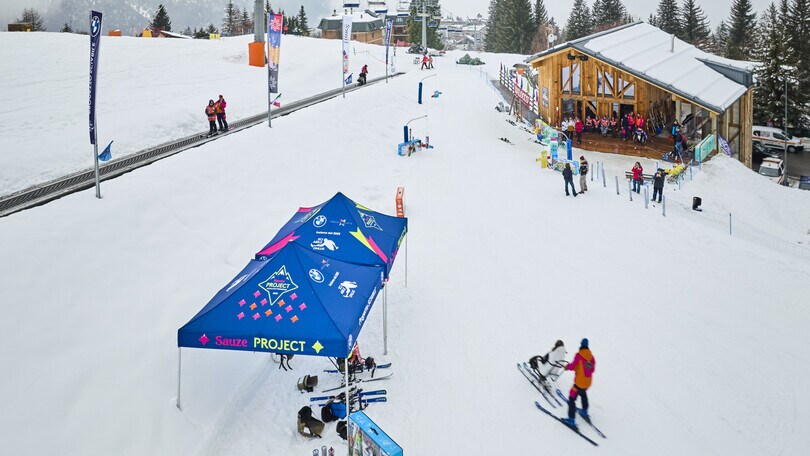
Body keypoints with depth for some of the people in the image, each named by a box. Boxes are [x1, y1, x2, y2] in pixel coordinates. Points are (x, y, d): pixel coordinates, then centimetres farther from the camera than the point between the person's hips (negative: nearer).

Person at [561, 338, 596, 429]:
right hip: (588, 382, 7)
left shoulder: (579, 355, -16)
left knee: (572, 399, -1)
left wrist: (567, 366, 2)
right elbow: (592, 369, 8)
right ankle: (585, 412, 48)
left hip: (579, 382, -7)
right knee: (583, 394, 34)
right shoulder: (592, 357, -1)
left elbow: (572, 366, -19)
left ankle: (571, 420, -7)